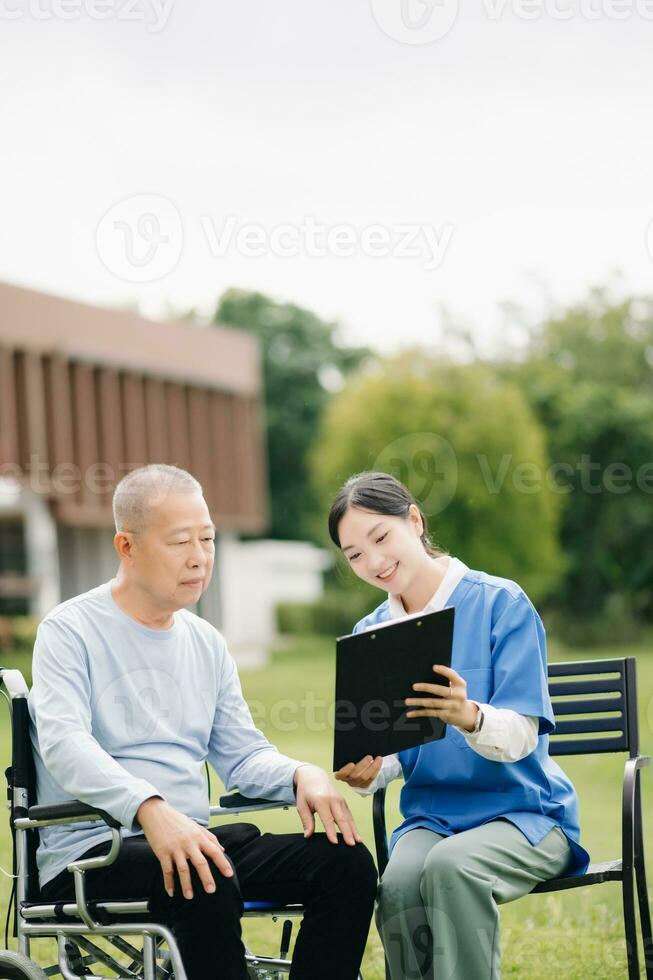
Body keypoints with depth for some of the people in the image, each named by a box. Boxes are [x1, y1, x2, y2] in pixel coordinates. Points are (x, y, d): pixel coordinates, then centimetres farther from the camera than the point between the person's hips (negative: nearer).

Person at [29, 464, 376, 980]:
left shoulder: (206, 642, 18)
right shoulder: (70, 631, -4)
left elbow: (243, 756, 19)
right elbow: (65, 743, -20)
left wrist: (302, 774, -5)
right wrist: (151, 810, -37)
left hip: (194, 840, 7)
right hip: (90, 854, -6)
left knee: (347, 861, -14)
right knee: (207, 882, -37)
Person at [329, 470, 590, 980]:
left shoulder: (501, 602, -6)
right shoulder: (370, 633, 10)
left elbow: (521, 737, -12)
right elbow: (387, 754, 9)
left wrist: (470, 717, -35)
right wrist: (367, 772, -16)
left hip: (524, 811, -3)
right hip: (430, 817, 3)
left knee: (451, 865, -35)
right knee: (397, 887, -31)